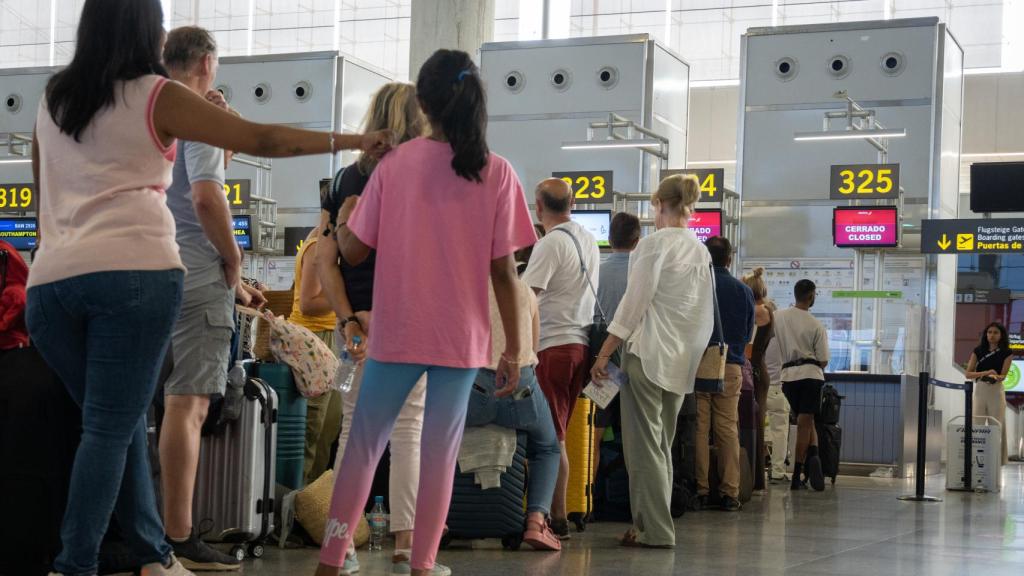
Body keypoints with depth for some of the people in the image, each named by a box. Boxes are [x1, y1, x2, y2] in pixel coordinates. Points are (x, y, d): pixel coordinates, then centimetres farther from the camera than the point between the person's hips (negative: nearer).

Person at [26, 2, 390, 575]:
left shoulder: (53, 100, 20)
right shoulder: (158, 97, 4)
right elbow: (263, 140, 5)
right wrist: (357, 140, 12)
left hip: (50, 282, 6)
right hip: (133, 272, -5)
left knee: (121, 422, 14)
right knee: (112, 428, -6)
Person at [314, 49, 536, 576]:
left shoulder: (394, 165, -3)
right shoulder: (497, 173, -4)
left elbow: (354, 252, 2)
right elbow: (503, 271, -5)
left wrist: (343, 218, 24)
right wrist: (513, 349, 1)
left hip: (396, 333, 1)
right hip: (462, 337, 0)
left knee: (363, 445, 10)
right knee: (440, 454, 7)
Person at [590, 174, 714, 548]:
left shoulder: (655, 243, -9)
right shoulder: (701, 251, 12)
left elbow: (634, 302, -12)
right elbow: (705, 316, 14)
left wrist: (604, 353, -9)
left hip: (648, 352, -7)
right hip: (681, 362, 7)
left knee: (644, 444, -3)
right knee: (662, 447, 13)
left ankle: (654, 530, -4)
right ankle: (656, 525, 15)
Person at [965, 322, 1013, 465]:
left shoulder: (1006, 353, 1)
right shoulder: (978, 351, 5)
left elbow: (1003, 375, -6)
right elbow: (968, 374, 0)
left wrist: (995, 377, -29)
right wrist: (986, 373, -16)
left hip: (996, 390, -2)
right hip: (979, 390, 2)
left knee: (997, 426, -1)